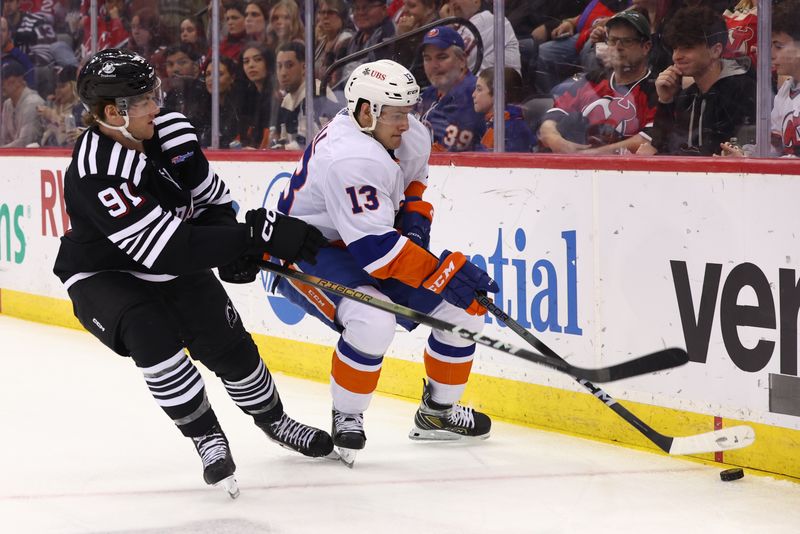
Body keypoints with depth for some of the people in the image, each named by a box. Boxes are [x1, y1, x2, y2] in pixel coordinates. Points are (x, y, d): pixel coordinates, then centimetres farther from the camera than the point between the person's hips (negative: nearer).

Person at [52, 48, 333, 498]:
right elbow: (169, 248, -39)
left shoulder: (170, 131, -15)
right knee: (152, 337, -30)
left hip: (174, 269, 6)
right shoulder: (94, 176, -36)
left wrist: (233, 249, -18)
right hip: (103, 275, -6)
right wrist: (258, 234, -41)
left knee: (229, 346, 1)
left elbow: (210, 196, 2)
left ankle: (274, 420, 30)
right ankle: (208, 439, -10)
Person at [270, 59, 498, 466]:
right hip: (303, 255, -9)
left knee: (465, 307, 4)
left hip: (361, 247, 9)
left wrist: (415, 216, 0)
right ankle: (346, 419, -11)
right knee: (373, 321, -36)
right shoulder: (351, 158, -34)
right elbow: (375, 248, -37)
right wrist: (443, 272, -38)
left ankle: (437, 413, 23)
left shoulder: (409, 136, -5)